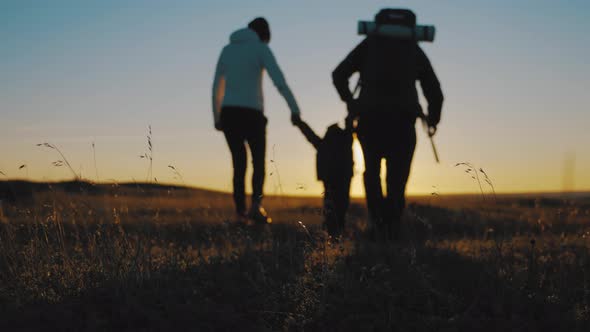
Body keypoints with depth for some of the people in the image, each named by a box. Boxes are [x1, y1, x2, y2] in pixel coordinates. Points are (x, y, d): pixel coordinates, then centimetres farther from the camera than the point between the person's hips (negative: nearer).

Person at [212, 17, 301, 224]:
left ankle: (240, 213, 4)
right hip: (251, 113, -4)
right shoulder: (261, 48, 0)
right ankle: (256, 204, -14)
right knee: (259, 162, 8)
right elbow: (279, 81, -12)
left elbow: (217, 87, 16)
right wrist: (294, 109, -13)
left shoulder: (227, 49, 15)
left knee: (239, 164, 11)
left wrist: (217, 117, 21)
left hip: (228, 113, 4)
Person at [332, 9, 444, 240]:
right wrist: (432, 121, 34)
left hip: (370, 117, 0)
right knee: (397, 176, 12)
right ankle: (392, 227, 1)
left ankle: (376, 219, 4)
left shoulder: (369, 44, 19)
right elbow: (434, 91, 18)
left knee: (371, 170, 19)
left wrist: (349, 101, 23)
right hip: (403, 119, 0)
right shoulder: (415, 49, 21)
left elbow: (339, 74, 8)